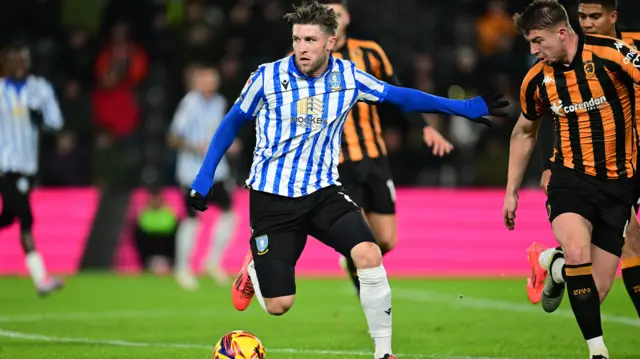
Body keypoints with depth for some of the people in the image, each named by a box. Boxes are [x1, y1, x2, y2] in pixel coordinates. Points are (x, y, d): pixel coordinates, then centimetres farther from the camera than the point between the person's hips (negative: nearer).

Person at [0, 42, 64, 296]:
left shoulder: (41, 89, 5)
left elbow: (56, 122, 4)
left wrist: (42, 120, -17)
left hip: (28, 164, 4)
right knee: (26, 220, -11)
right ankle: (41, 278, -13)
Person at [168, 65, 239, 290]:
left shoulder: (219, 102, 9)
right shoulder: (190, 104, -13)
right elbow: (174, 138, -13)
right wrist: (196, 148, -25)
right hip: (192, 171, -7)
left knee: (229, 213, 2)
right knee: (191, 219, -3)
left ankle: (213, 261, 17)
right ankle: (182, 269, 11)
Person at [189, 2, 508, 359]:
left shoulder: (348, 76, -5)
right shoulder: (268, 77, -11)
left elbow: (401, 96, 7)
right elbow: (233, 123, 3)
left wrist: (467, 108, 6)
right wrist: (203, 179, 3)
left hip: (323, 192, 2)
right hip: (272, 198, -2)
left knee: (369, 255, -26)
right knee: (278, 305, -4)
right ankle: (254, 269, 35)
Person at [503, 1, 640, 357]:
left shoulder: (610, 53, -14)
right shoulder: (537, 80, 0)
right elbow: (524, 133, 17)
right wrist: (512, 191, 19)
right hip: (572, 177, 1)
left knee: (596, 287, -1)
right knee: (577, 251, -28)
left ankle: (557, 264, 35)